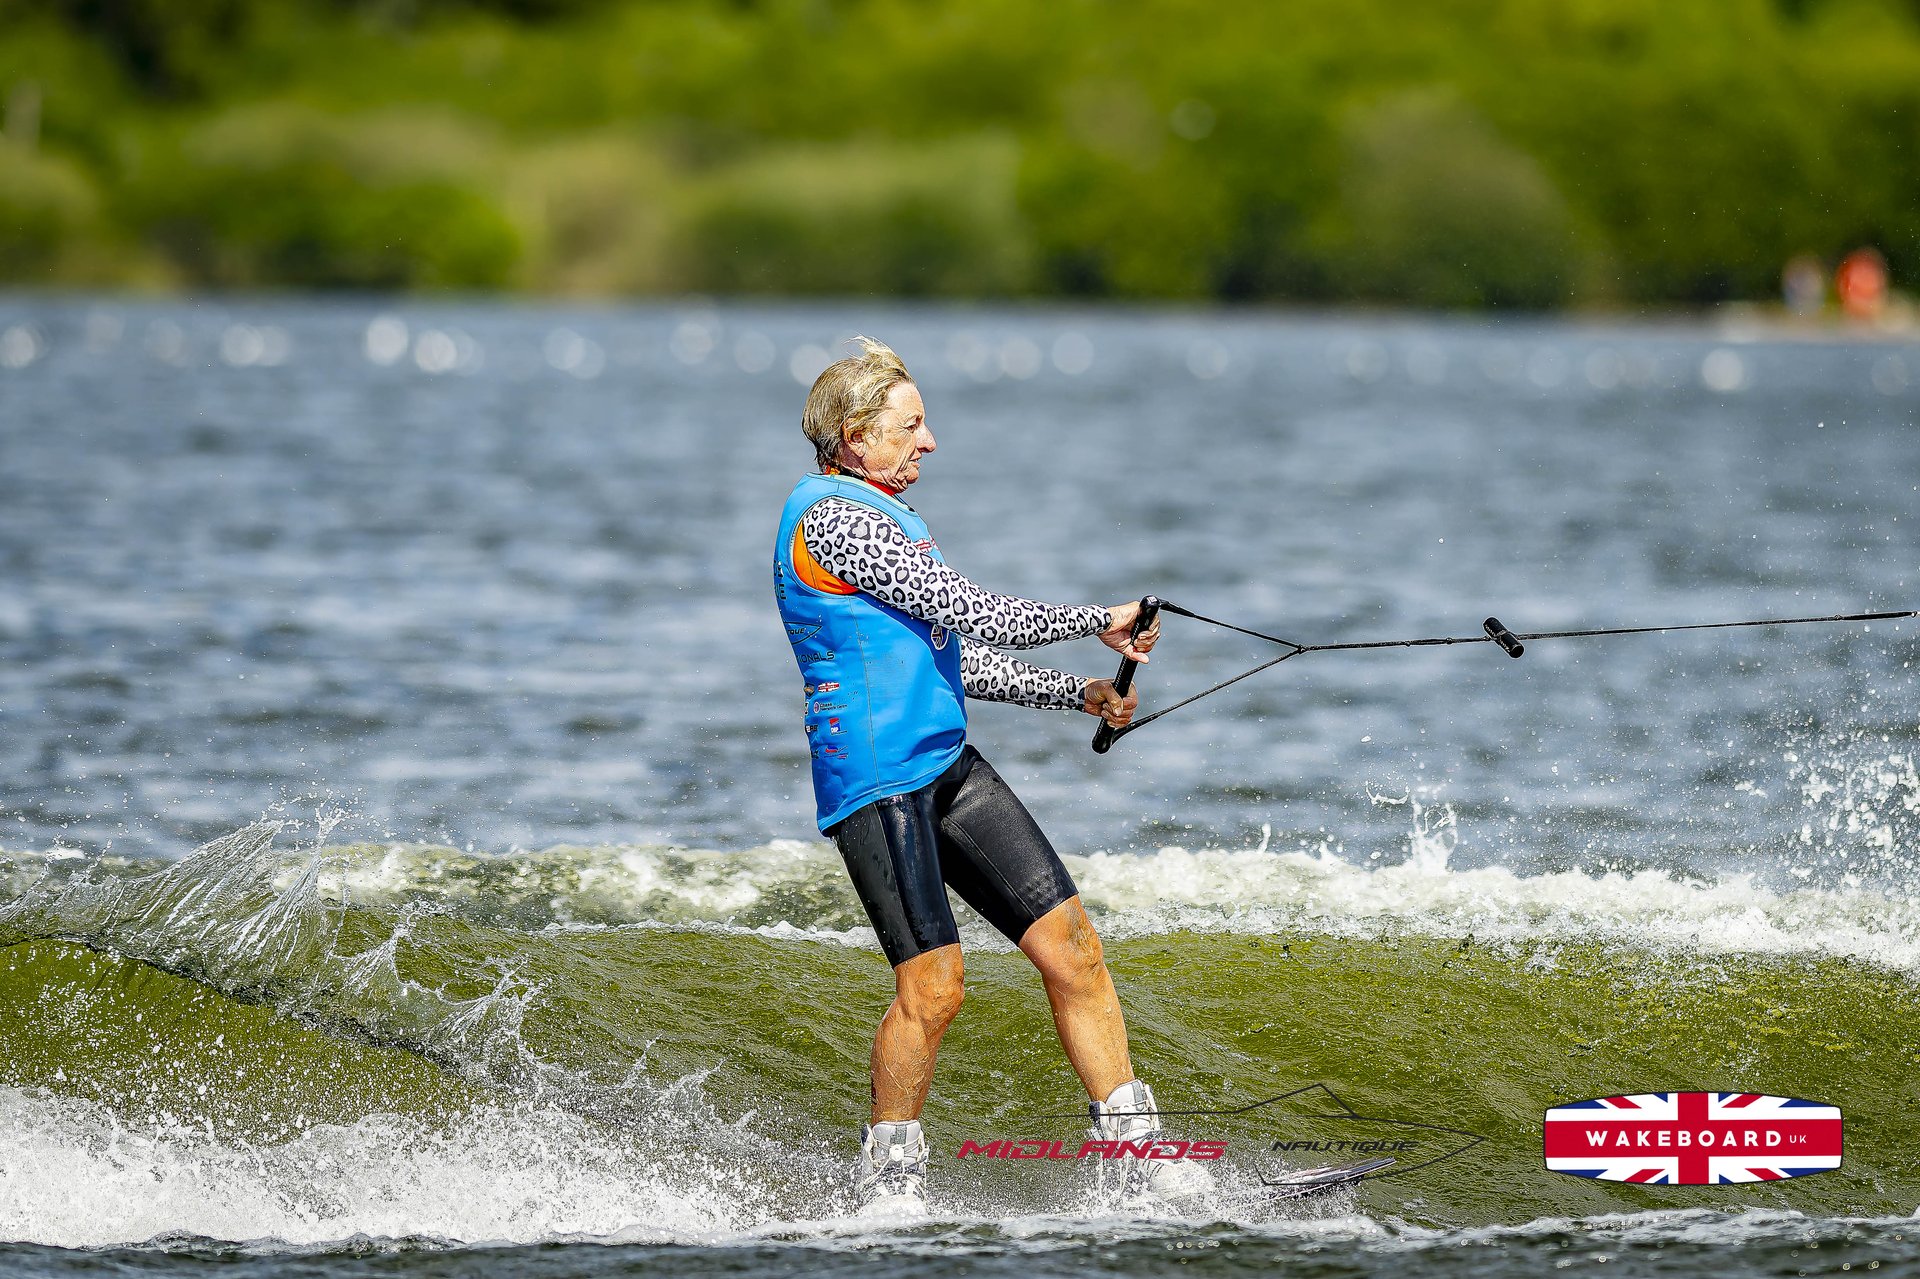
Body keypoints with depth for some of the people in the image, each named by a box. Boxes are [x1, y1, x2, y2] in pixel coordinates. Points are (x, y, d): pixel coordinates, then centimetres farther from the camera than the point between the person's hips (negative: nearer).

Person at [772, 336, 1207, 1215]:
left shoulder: (881, 515, 21)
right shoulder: (831, 516, -12)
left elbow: (948, 651, 24)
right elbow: (968, 612, -16)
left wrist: (1082, 695, 16)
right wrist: (1098, 622, -7)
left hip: (946, 765, 10)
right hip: (875, 778, -10)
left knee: (1071, 947, 1)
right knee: (932, 988, -15)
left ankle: (1141, 1162, 2)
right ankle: (888, 1182, 3)